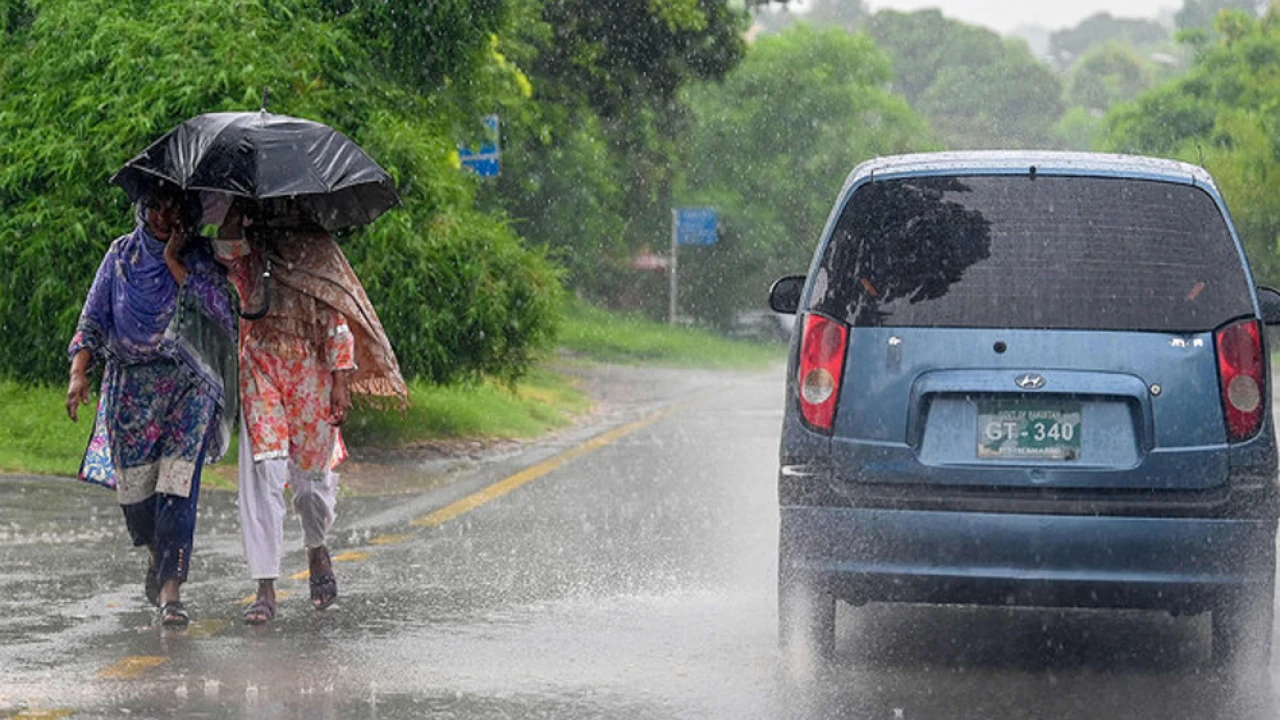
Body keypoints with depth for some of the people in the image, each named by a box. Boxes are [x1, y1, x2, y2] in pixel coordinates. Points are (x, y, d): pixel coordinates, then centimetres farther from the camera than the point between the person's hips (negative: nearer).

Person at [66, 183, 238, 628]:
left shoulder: (200, 258, 3)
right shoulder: (121, 254, 9)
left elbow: (223, 309, -13)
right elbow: (93, 319, 9)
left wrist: (175, 264, -11)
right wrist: (79, 373, -4)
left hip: (188, 386, -2)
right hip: (130, 387, 2)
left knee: (178, 483, -15)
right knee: (132, 483, 3)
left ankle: (171, 588, -18)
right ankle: (159, 555, 34)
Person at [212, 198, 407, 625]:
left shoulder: (315, 245, 3)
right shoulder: (246, 247, 8)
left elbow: (337, 317, 1)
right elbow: (226, 251, -17)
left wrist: (341, 380, -5)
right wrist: (235, 215, -21)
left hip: (311, 370, -1)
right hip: (260, 366, 1)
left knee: (312, 475, 5)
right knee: (263, 474, -11)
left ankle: (317, 550, 38)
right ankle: (265, 589, -11)